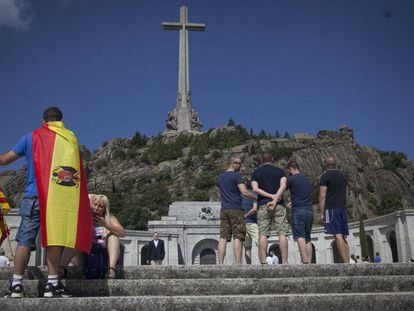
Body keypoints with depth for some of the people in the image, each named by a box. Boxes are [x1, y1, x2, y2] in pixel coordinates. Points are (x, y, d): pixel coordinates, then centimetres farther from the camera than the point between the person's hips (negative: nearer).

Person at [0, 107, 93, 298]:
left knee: (25, 240, 3)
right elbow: (76, 168, 9)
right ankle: (52, 284, -2)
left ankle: (16, 285, 2)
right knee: (54, 238, 0)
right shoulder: (71, 138, 10)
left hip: (34, 196, 0)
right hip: (59, 197, 0)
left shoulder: (32, 137, 9)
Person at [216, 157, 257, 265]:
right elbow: (244, 192, -11)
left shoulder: (219, 177, 18)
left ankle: (220, 264, -3)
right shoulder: (236, 176, -4)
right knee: (237, 237, -7)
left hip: (223, 210, 6)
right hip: (236, 209, -6)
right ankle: (238, 264, -11)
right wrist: (256, 198, 0)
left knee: (223, 237, 2)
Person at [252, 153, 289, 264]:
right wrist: (275, 200, -13)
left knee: (263, 234, -2)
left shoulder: (256, 173, 13)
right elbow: (283, 186, -6)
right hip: (279, 205, 0)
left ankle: (263, 262, -7)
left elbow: (255, 189, -2)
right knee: (282, 233, -1)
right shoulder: (280, 171, 12)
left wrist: (271, 196, -5)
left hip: (263, 205, 1)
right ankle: (284, 261, -7)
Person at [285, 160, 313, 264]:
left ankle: (305, 262, -20)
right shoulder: (307, 180, 19)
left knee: (300, 237, -11)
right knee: (307, 239, 9)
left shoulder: (291, 179, -3)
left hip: (298, 211, -6)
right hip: (309, 211, 6)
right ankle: (309, 262, 5)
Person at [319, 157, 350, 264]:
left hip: (332, 208, -7)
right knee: (343, 237, 8)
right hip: (343, 208, 7)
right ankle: (347, 262, 4)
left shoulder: (325, 177, -3)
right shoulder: (343, 177, 19)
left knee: (338, 236, -12)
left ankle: (345, 262, -20)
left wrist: (321, 212, -9)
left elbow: (322, 196, -9)